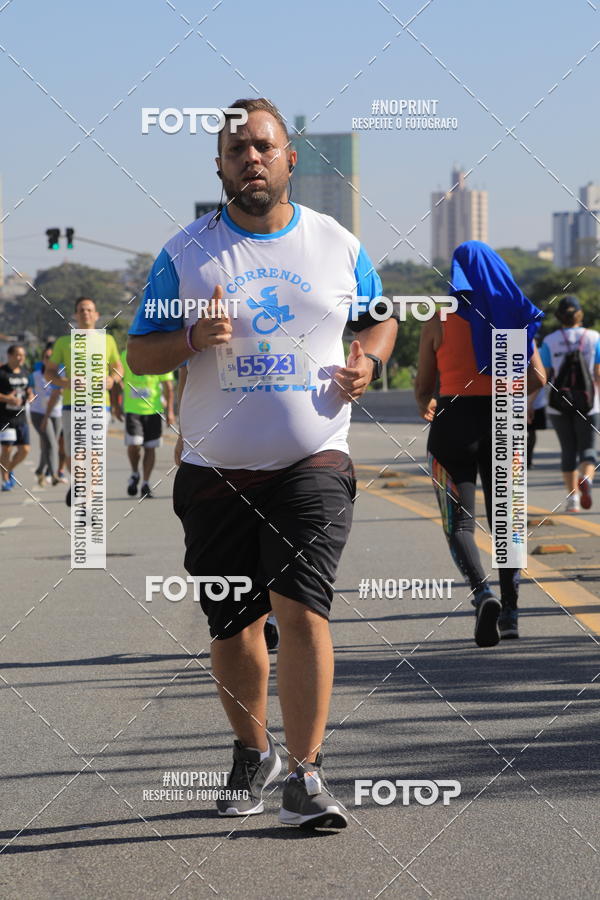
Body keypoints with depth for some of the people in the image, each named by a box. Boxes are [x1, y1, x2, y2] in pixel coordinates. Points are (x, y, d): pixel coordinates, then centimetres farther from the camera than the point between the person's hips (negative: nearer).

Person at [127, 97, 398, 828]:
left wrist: (367, 361, -2)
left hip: (313, 462, -1)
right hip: (216, 469, 1)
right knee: (232, 627, 9)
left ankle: (304, 776, -12)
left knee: (301, 609, -16)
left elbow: (379, 320, 20)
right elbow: (139, 354, 4)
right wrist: (195, 338, -17)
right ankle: (252, 753, 31)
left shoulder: (338, 245, 6)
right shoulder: (186, 253, 2)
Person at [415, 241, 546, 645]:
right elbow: (537, 378, 1)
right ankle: (510, 610, 14)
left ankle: (483, 591, -25)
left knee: (460, 523, 0)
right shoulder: (512, 316, 4)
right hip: (502, 424, 3)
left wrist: (424, 406, 26)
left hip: (454, 420, -2)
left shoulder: (440, 320, -2)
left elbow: (423, 387, 3)